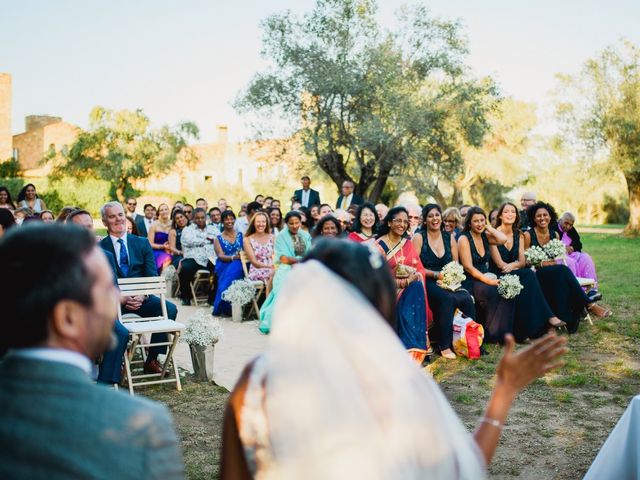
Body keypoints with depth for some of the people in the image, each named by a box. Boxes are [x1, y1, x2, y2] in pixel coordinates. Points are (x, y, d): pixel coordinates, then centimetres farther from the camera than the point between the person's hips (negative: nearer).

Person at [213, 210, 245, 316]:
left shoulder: (241, 235, 16)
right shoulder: (218, 239, 13)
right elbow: (220, 256, -2)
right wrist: (233, 257, -21)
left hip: (238, 266, 1)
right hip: (224, 266, -1)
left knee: (232, 271, -36)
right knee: (230, 272, -37)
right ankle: (225, 307, -28)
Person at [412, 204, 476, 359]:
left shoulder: (450, 237, 15)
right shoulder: (419, 238, 1)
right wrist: (436, 274, -16)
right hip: (427, 283, -4)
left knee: (466, 298, -26)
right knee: (447, 298, -34)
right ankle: (444, 345, -24)